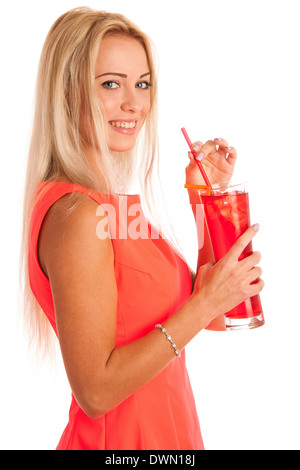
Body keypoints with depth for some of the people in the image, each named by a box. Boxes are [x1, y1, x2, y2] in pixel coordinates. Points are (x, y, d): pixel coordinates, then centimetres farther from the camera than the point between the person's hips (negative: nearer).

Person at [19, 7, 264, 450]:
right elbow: (94, 391, -24)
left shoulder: (109, 201, 2)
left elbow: (208, 322, 7)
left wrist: (206, 197, -1)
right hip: (122, 437, -8)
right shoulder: (76, 213, -24)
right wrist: (209, 301, -24)